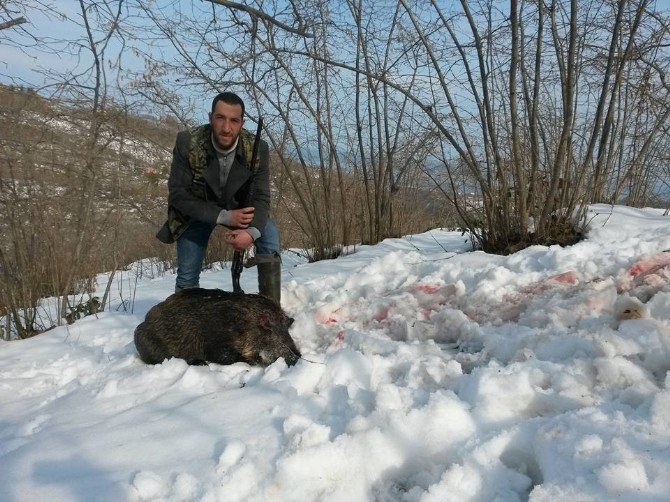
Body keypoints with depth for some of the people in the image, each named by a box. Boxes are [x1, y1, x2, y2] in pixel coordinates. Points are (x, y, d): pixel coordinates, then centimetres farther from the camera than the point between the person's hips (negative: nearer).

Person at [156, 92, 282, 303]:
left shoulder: (258, 149, -24)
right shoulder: (187, 143, -27)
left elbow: (261, 197, -21)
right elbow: (178, 195, -24)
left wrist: (252, 231, -43)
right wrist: (224, 217, -35)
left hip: (239, 209, 1)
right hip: (197, 211, 0)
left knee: (269, 234, -24)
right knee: (187, 277, -2)